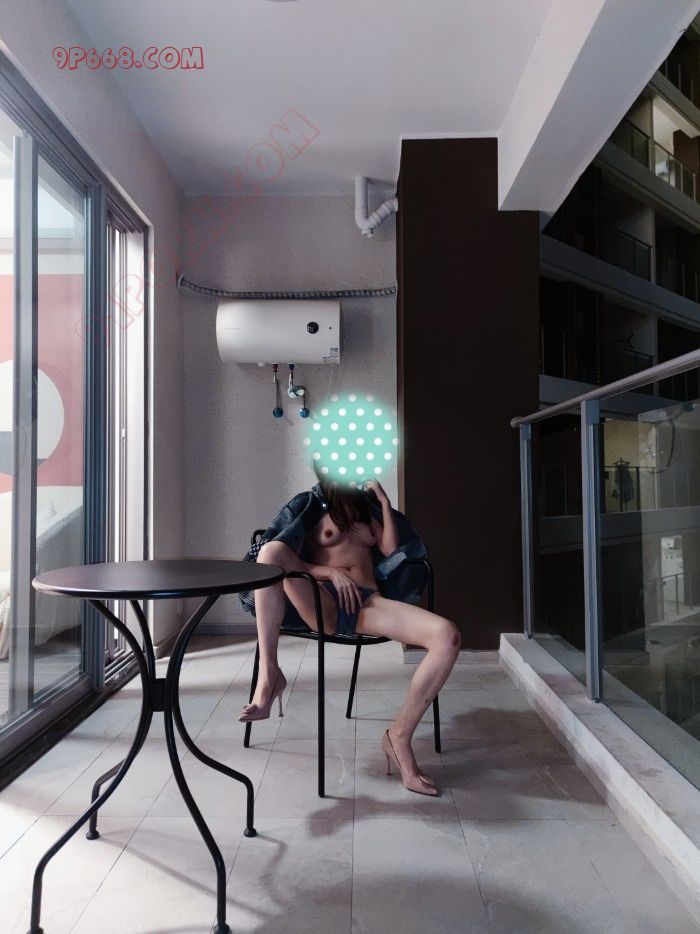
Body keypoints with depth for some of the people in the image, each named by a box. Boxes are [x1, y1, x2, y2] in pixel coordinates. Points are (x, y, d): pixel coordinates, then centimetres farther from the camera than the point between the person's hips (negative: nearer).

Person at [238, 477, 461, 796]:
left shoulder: (368, 512, 31)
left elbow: (392, 552, 15)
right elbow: (294, 565, 8)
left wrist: (384, 502, 15)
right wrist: (331, 571, -8)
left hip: (368, 605, 3)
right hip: (323, 604, -2)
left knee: (447, 636, -23)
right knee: (272, 550, -32)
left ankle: (399, 736, -12)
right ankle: (269, 675, -32)